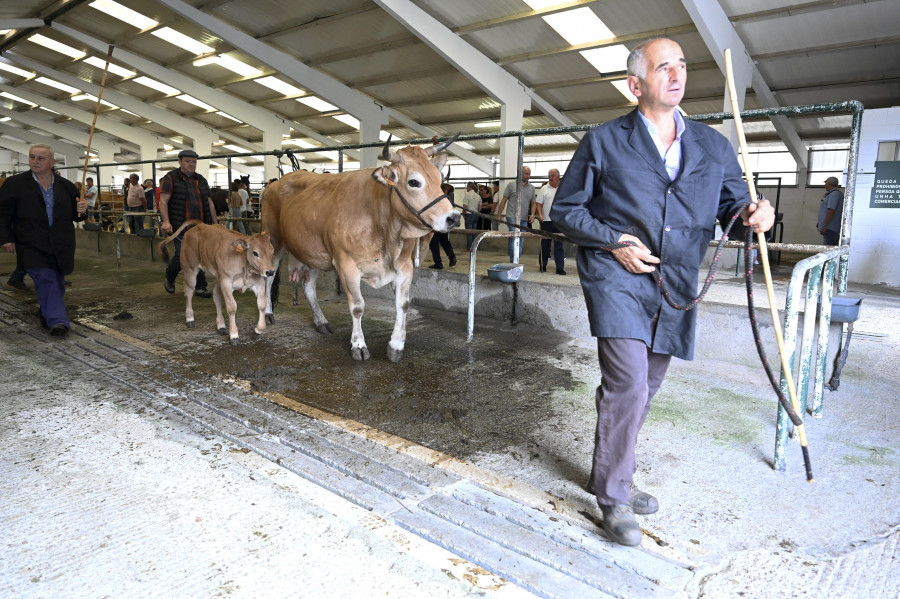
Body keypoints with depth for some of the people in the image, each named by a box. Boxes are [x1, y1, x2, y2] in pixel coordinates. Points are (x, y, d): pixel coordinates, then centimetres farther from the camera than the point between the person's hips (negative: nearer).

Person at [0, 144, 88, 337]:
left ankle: (47, 315, 33)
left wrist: (81, 211, -5)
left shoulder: (66, 186, 9)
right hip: (32, 246, -3)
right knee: (46, 280, -15)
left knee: (57, 283, 12)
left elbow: (75, 217, 17)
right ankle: (58, 321, -17)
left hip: (61, 246, 3)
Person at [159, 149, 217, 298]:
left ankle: (200, 287, 9)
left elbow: (209, 203, 20)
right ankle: (169, 278, 20)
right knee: (182, 254, -9)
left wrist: (215, 223, 16)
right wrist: (166, 221, -20)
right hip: (180, 226, -5)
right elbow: (163, 201, -9)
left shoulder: (201, 180, 17)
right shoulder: (170, 178, 0)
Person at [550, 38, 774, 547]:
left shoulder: (713, 146, 13)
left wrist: (755, 213, -9)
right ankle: (615, 496, 3)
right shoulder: (603, 142, 2)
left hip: (676, 288, 5)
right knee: (628, 385, -16)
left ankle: (611, 475, 33)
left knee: (643, 390, 13)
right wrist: (615, 242, -10)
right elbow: (565, 209, 3)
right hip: (617, 279, -5)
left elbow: (732, 204, 16)